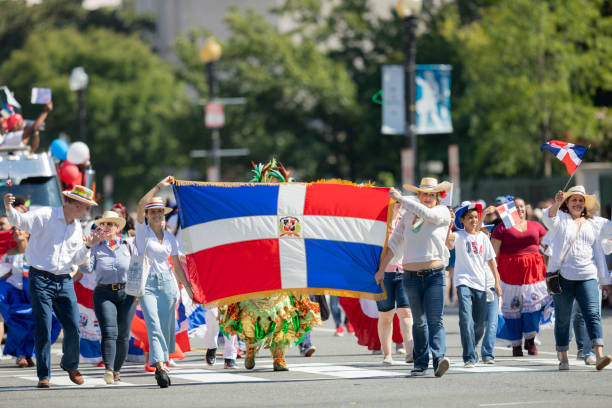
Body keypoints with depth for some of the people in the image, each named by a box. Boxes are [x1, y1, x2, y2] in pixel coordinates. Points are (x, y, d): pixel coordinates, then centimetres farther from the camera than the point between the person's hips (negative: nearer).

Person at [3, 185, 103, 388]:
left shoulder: (77, 227, 15)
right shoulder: (45, 216, -6)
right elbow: (20, 220, -16)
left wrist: (88, 246, 2)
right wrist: (9, 208, -37)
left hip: (64, 281, 6)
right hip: (41, 280, -6)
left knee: (73, 328, 0)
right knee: (43, 329, -8)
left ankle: (70, 364, 26)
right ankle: (44, 375, 0)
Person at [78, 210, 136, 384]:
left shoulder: (128, 247, 7)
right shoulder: (96, 248, 4)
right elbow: (86, 269, -7)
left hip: (126, 293, 2)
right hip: (104, 294, -2)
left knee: (123, 335, 4)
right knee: (109, 331, -18)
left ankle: (117, 370, 18)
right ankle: (108, 370, -29)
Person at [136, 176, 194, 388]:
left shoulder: (169, 237, 13)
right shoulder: (142, 231, 2)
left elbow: (177, 265, 18)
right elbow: (141, 205, -14)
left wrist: (189, 288, 15)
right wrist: (159, 186, -17)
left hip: (167, 283, 4)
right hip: (147, 283, -4)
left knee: (166, 328, 2)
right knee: (154, 325, -17)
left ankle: (160, 366, 15)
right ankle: (161, 367, -28)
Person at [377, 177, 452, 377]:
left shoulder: (442, 213, 1)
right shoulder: (408, 216, 11)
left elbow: (426, 213, -20)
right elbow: (395, 242, 15)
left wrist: (400, 199, -11)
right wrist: (382, 269, 13)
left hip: (435, 274, -3)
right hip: (411, 276, 3)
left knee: (435, 321, -14)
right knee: (419, 322, 8)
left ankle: (439, 358, -24)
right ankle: (420, 363, 14)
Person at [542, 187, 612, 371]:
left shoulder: (593, 225, 18)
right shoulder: (561, 219, 6)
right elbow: (549, 217, -19)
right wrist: (557, 204, -39)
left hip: (587, 277, 2)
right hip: (562, 275, -2)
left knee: (593, 314, -12)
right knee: (562, 318, 3)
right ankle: (563, 358, 13)